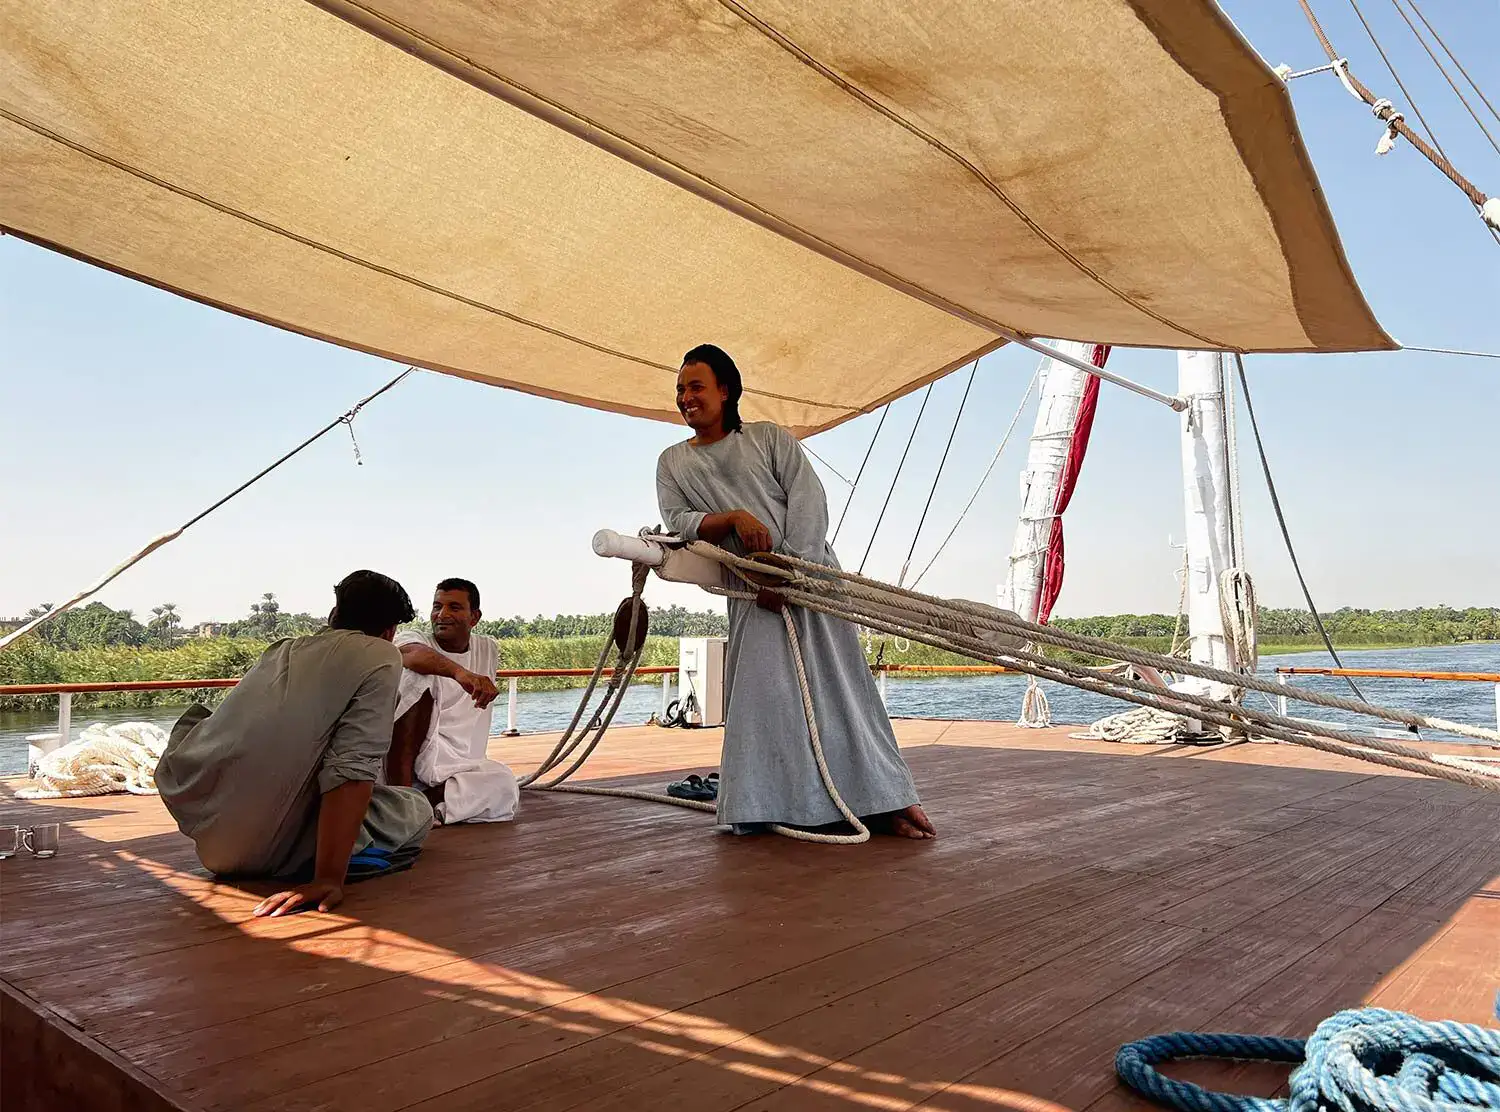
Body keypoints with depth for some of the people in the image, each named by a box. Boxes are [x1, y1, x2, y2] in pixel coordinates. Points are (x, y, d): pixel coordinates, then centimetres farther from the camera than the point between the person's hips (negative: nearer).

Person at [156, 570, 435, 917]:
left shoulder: (280, 650, 17)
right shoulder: (379, 656, -4)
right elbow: (354, 767, -17)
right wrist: (329, 877, -19)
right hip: (273, 847, -5)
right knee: (420, 809, 17)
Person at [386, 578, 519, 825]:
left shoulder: (489, 649, 12)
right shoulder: (413, 637, -3)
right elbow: (414, 655, -30)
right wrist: (459, 672, -50)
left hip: (456, 765, 3)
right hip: (397, 756, -3)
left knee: (504, 787, -27)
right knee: (419, 675, -27)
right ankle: (400, 793, -30)